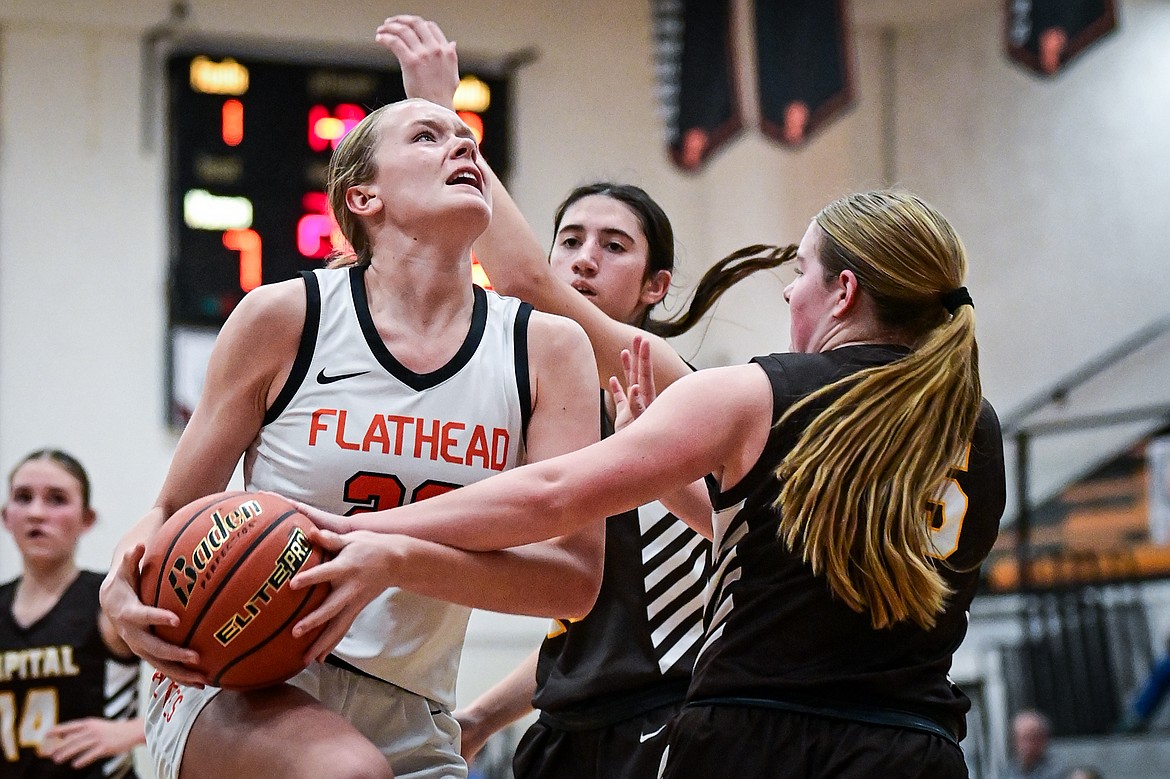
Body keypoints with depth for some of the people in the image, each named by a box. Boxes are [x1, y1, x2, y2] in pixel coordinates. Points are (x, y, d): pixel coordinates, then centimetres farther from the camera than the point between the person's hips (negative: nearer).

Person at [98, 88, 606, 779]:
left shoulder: (548, 348, 0)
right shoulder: (283, 317, -4)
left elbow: (575, 577, -8)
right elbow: (176, 511, 4)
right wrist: (128, 586, -20)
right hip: (238, 684, -2)